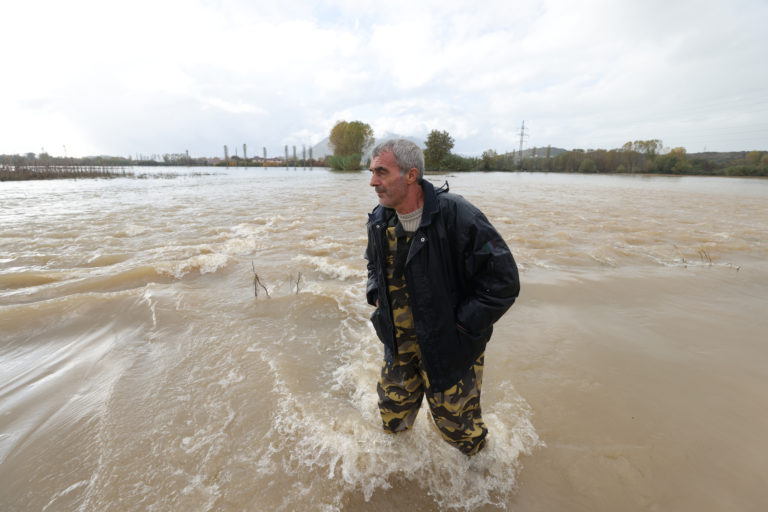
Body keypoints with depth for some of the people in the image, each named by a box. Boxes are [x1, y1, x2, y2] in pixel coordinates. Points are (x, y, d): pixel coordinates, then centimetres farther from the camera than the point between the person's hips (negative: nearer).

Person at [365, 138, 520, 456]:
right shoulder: (379, 221, -3)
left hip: (447, 343, -5)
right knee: (392, 409, 22)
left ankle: (477, 457, 51)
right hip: (398, 340, 6)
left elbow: (503, 280, -21)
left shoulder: (455, 215, -25)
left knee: (455, 421, 15)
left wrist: (461, 324, -19)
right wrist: (375, 296, 4)